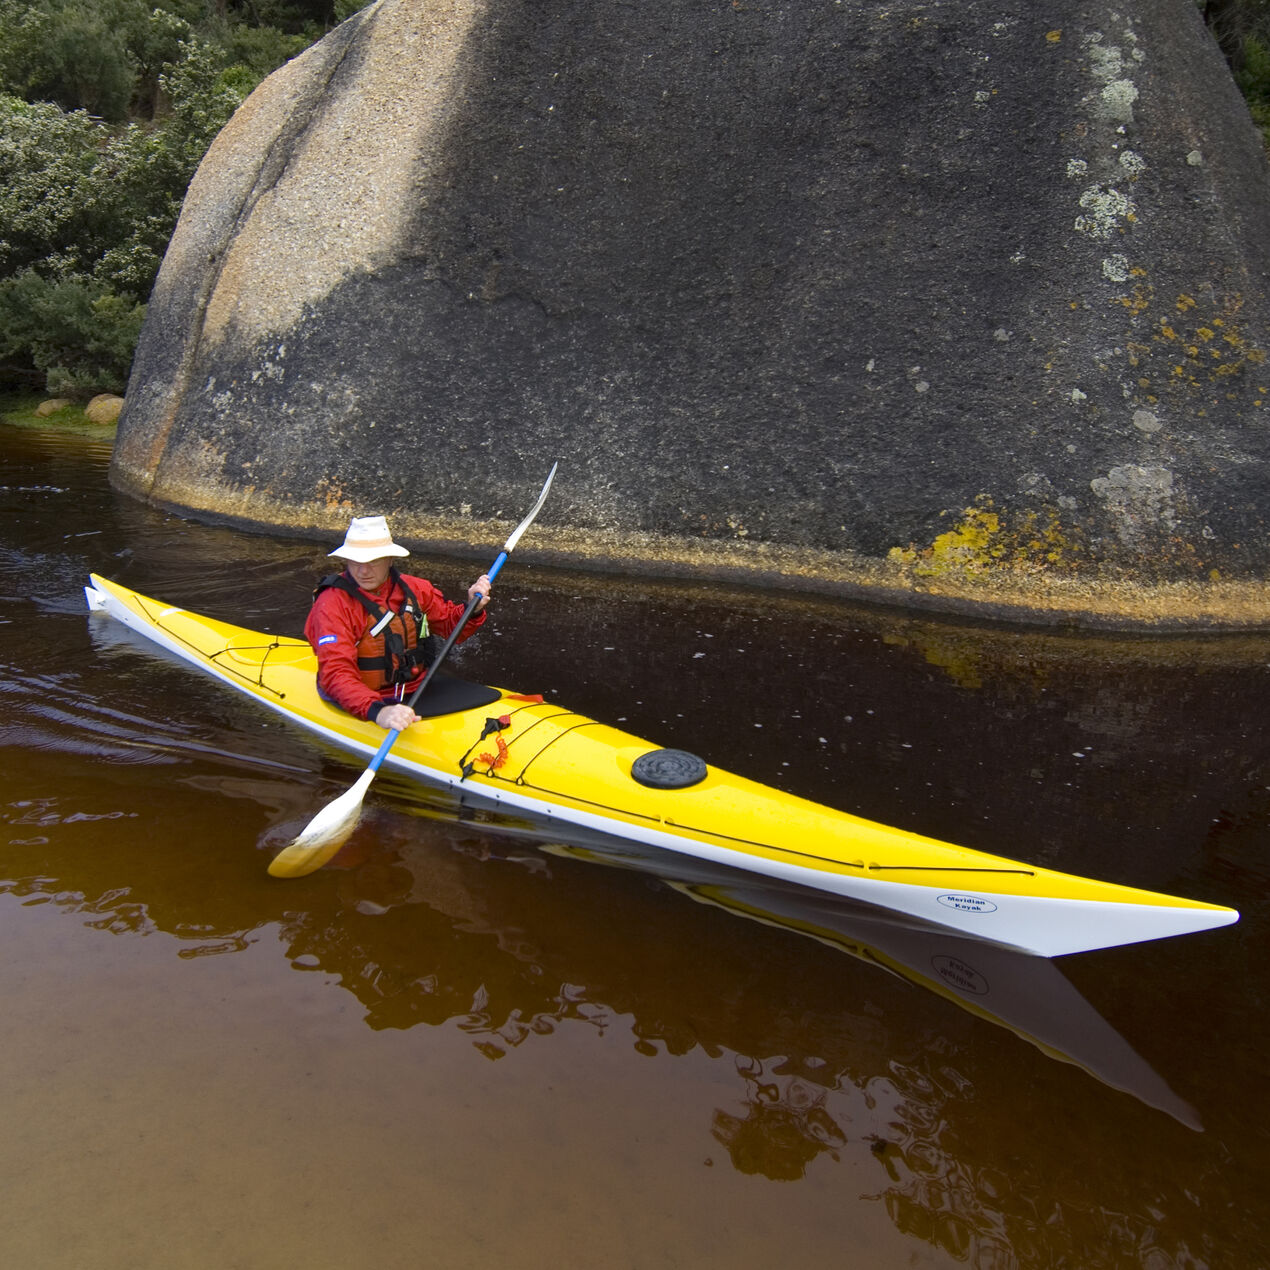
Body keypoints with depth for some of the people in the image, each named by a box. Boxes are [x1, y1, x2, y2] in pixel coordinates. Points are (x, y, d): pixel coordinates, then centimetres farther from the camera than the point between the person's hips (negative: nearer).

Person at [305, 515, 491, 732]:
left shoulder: (413, 588, 4)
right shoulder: (332, 604, -14)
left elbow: (451, 625, 18)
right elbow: (336, 673, -26)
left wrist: (472, 608, -6)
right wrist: (378, 712, -42)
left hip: (418, 693, 5)